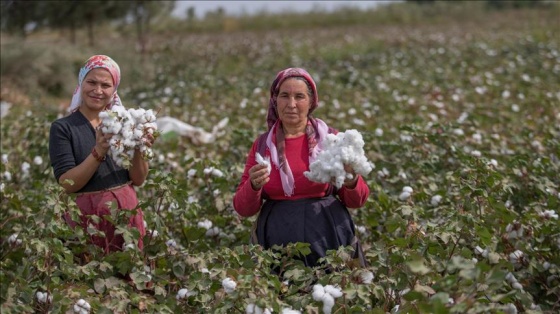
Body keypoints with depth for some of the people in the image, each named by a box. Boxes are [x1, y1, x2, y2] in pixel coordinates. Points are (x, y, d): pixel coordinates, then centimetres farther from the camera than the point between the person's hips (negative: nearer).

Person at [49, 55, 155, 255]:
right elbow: (67, 184, -13)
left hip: (127, 209, 3)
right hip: (87, 214, -3)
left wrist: (138, 151, -16)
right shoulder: (62, 128, -6)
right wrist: (98, 152, -26)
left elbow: (138, 180, 3)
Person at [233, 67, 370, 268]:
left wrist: (351, 181, -16)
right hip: (278, 246, 1)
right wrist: (254, 186, -16)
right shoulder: (262, 144, 4)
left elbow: (357, 201, 5)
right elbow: (243, 208, 3)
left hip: (328, 240, -1)